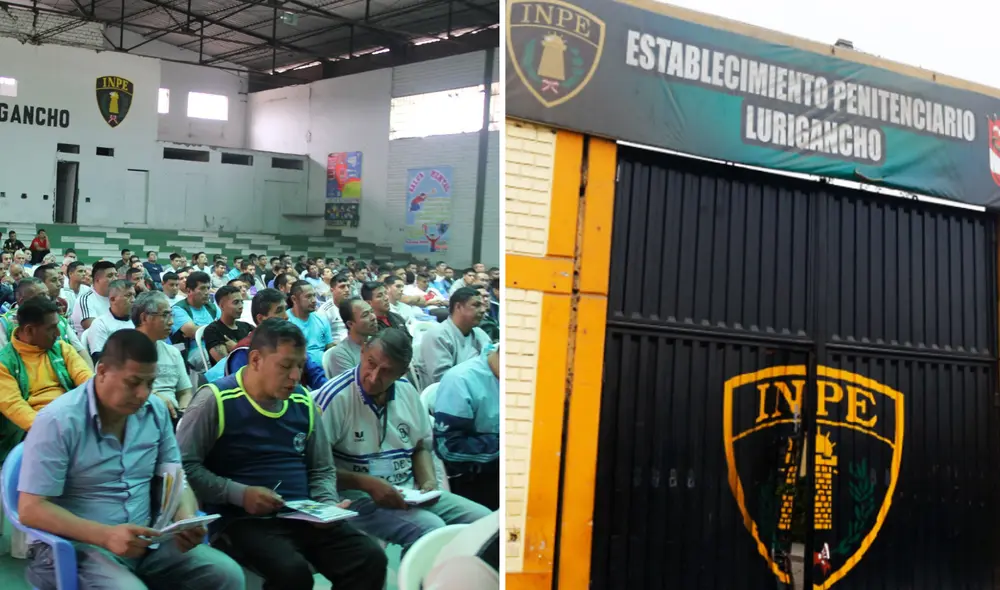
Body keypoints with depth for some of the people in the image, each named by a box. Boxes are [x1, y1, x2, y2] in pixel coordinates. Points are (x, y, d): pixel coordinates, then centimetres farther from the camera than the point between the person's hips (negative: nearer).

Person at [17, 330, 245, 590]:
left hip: (145, 542, 6)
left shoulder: (156, 410, 5)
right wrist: (106, 535, -27)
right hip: (78, 546, -5)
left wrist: (186, 519, -12)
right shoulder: (58, 421, -12)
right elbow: (31, 509, -14)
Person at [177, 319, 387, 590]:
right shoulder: (215, 400, -6)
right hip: (242, 519, -5)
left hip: (304, 516, 5)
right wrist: (239, 494, -16)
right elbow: (183, 466, -8)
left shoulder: (303, 402, 10)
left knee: (371, 559, -17)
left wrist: (328, 505, -1)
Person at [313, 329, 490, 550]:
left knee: (483, 519, -5)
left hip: (410, 492, 7)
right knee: (432, 530, -29)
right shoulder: (334, 397, -15)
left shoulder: (408, 392, 6)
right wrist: (367, 483, -22)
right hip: (357, 496, -7)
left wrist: (429, 482, -2)